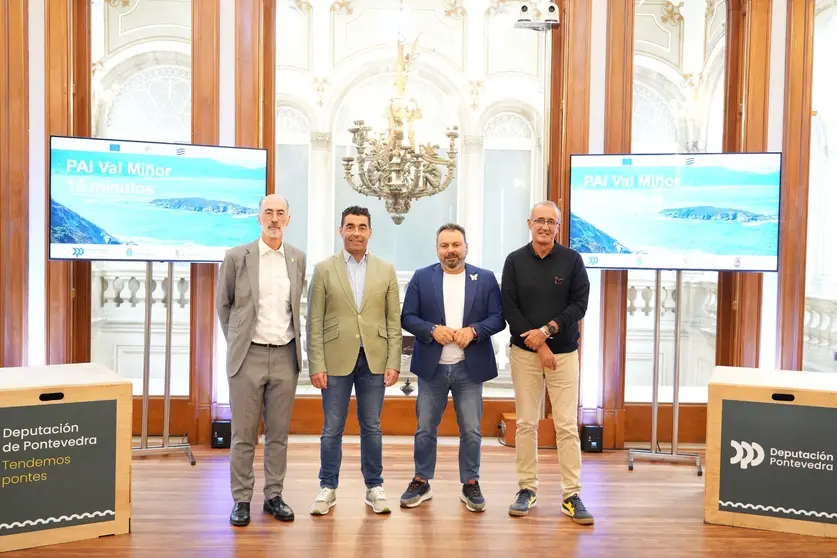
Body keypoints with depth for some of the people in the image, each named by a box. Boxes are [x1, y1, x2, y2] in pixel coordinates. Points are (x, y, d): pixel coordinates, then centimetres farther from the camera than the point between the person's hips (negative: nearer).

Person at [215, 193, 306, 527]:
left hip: (285, 356, 2)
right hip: (248, 355, -2)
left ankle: (274, 496, 21)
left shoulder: (299, 259, 6)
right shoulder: (237, 256, -2)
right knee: (243, 434, 5)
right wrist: (235, 341, 8)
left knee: (278, 433, 10)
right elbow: (222, 304, 8)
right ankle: (241, 500, 17)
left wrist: (294, 341, 12)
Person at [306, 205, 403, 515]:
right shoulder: (324, 269, 1)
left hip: (374, 360, 1)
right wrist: (316, 365, -7)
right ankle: (328, 488, 20)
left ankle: (374, 487, 22)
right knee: (332, 429, 6)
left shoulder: (386, 269, 6)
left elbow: (394, 320, 5)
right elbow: (314, 322, -1)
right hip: (337, 360, -1)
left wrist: (394, 362, -2)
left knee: (371, 427, 10)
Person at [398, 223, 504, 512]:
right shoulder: (421, 277, 3)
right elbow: (407, 317, 0)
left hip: (470, 367, 0)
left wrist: (473, 330, -17)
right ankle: (421, 482, 23)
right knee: (425, 429, 9)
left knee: (471, 431, 7)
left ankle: (470, 484, 22)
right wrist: (432, 330, -17)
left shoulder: (486, 278, 3)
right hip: (431, 366, 0)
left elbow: (498, 318, 0)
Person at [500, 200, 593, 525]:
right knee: (526, 423, 5)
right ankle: (527, 490, 17)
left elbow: (579, 303, -3)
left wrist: (547, 330, -14)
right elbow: (509, 308, -3)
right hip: (524, 352, 1)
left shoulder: (572, 260, 1)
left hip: (564, 352, 0)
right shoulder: (515, 261, 2)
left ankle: (572, 495, 7)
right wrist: (538, 346, -8)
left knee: (567, 425, -1)